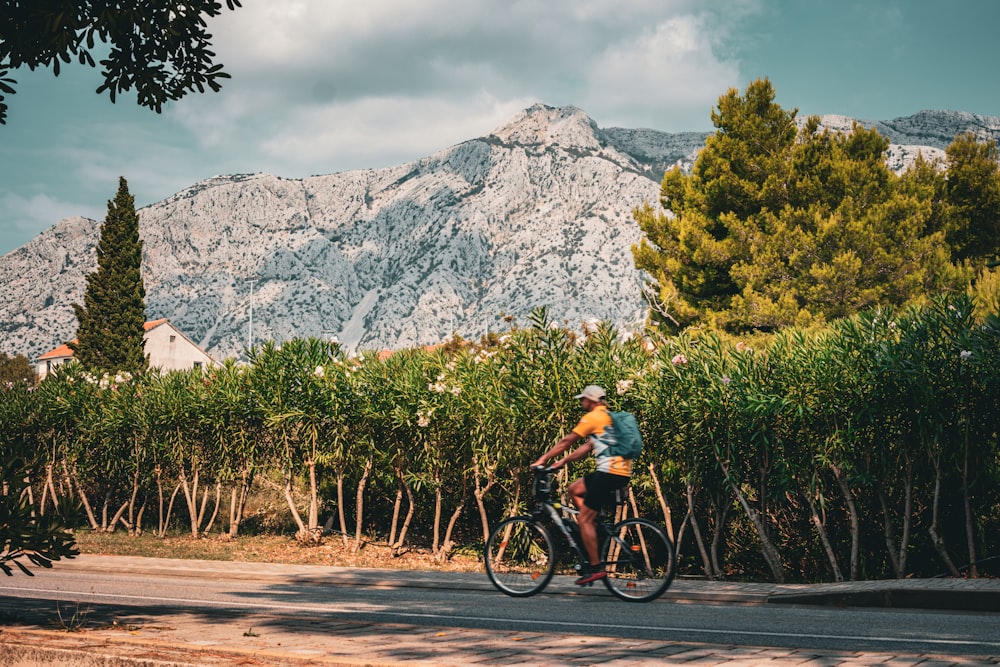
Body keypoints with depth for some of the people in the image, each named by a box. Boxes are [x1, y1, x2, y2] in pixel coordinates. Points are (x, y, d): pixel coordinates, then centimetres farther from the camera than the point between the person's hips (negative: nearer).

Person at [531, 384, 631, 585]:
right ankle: (595, 529, 14)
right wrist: (563, 461, 22)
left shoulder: (594, 417, -5)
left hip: (610, 472, -9)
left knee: (584, 519, -5)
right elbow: (587, 446, 24)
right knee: (574, 489, 21)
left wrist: (543, 459, 6)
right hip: (622, 472, 9)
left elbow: (566, 441, -2)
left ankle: (596, 568, -7)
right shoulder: (609, 417, 23)